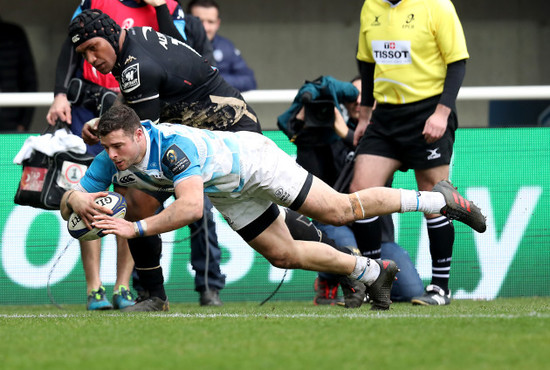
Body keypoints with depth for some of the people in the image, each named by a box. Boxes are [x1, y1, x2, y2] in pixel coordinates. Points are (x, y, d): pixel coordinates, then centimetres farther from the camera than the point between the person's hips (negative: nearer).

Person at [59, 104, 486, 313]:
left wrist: (136, 228, -55)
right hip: (231, 197, 7)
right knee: (284, 255, 13)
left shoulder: (174, 146, -43)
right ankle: (371, 272, 34)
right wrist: (79, 202, -43)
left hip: (252, 158, -7)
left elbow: (191, 207, -53)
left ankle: (440, 199, 16)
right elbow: (68, 203, -18)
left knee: (340, 211, -1)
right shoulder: (111, 161, -22)